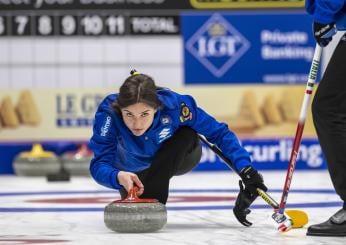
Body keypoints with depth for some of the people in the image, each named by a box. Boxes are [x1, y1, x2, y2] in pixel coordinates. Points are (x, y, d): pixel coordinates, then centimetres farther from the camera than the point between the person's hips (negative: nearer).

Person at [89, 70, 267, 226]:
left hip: (176, 159, -2)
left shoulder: (174, 105, -38)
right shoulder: (108, 113, -38)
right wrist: (118, 176, -63)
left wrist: (245, 168, -40)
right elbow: (99, 164, -41)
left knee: (186, 134, -31)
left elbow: (219, 133, -28)